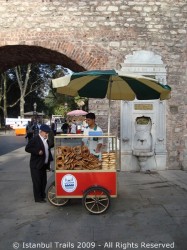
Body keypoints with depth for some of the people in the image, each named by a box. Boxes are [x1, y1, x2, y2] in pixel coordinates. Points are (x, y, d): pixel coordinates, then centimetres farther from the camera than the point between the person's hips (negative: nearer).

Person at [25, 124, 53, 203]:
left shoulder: (46, 140, 9)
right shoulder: (34, 139, -13)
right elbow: (27, 148, -15)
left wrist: (48, 163, 12)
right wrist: (37, 152, -25)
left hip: (43, 165, 7)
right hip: (36, 165, -7)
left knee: (44, 181, 14)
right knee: (37, 182, 0)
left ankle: (42, 195, 30)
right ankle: (38, 198, 11)